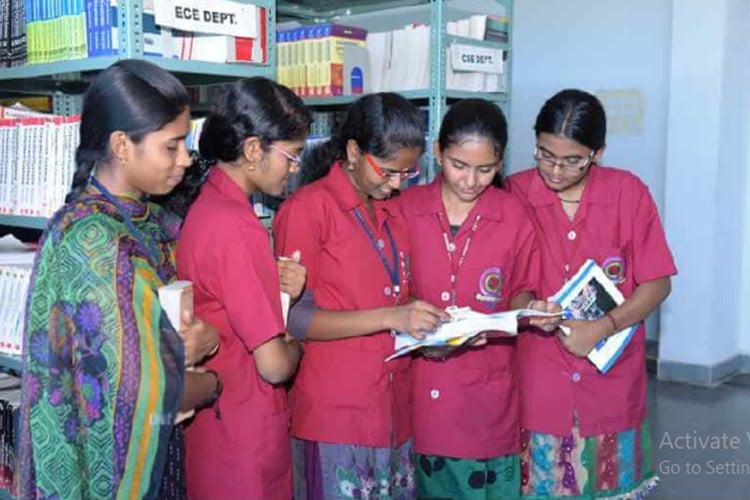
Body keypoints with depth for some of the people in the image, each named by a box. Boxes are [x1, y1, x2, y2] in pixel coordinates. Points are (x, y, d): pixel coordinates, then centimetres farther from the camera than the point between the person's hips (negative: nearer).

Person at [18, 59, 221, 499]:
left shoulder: (150, 221, 1)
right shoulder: (92, 240, -25)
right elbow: (142, 396, -27)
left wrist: (200, 338, -12)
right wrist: (214, 380, -8)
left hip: (156, 451, 8)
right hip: (111, 462, -8)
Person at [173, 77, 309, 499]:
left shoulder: (208, 203, 4)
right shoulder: (236, 227, -25)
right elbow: (274, 365, -25)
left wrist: (282, 286, -4)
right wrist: (295, 343, -3)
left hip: (215, 421, 9)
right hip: (244, 437, -9)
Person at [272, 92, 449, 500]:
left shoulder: (392, 212, 12)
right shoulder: (306, 209, -10)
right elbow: (294, 318, -15)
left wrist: (424, 326, 2)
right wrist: (389, 318, -22)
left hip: (392, 408, 7)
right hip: (335, 415, -7)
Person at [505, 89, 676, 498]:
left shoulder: (629, 193, -6)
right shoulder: (514, 193, -6)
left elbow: (657, 284, -3)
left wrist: (601, 329, -16)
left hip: (611, 381, 1)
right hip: (538, 381, 0)